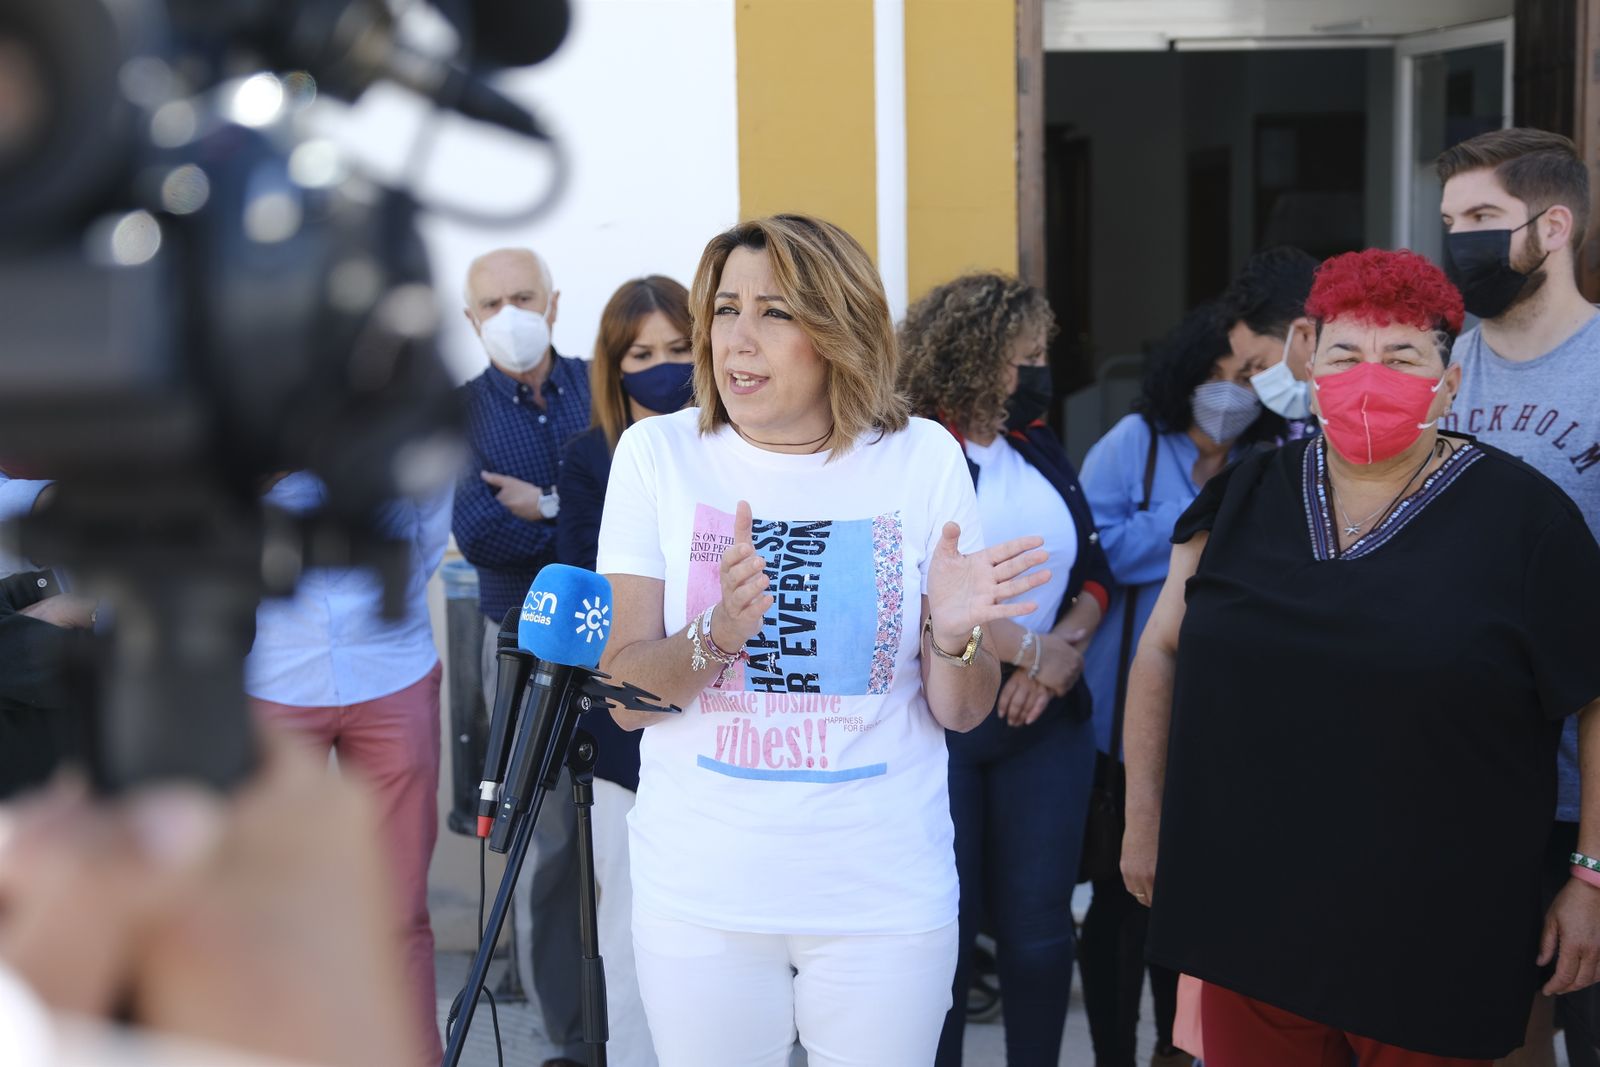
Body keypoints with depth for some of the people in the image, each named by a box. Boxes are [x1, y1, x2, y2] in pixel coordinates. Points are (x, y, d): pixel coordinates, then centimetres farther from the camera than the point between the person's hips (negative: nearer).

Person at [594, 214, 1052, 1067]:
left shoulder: (923, 457, -4)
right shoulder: (659, 453, -5)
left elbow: (963, 714, -1)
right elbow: (625, 698, -6)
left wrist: (953, 634, -22)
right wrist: (718, 636, -25)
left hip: (886, 893, 0)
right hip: (698, 892, 0)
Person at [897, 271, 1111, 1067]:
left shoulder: (1042, 452, 11)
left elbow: (1094, 571, 12)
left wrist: (1066, 645, -7)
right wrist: (1032, 649, -15)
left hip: (1046, 716, 5)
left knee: (1040, 923, 6)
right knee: (943, 926, 4)